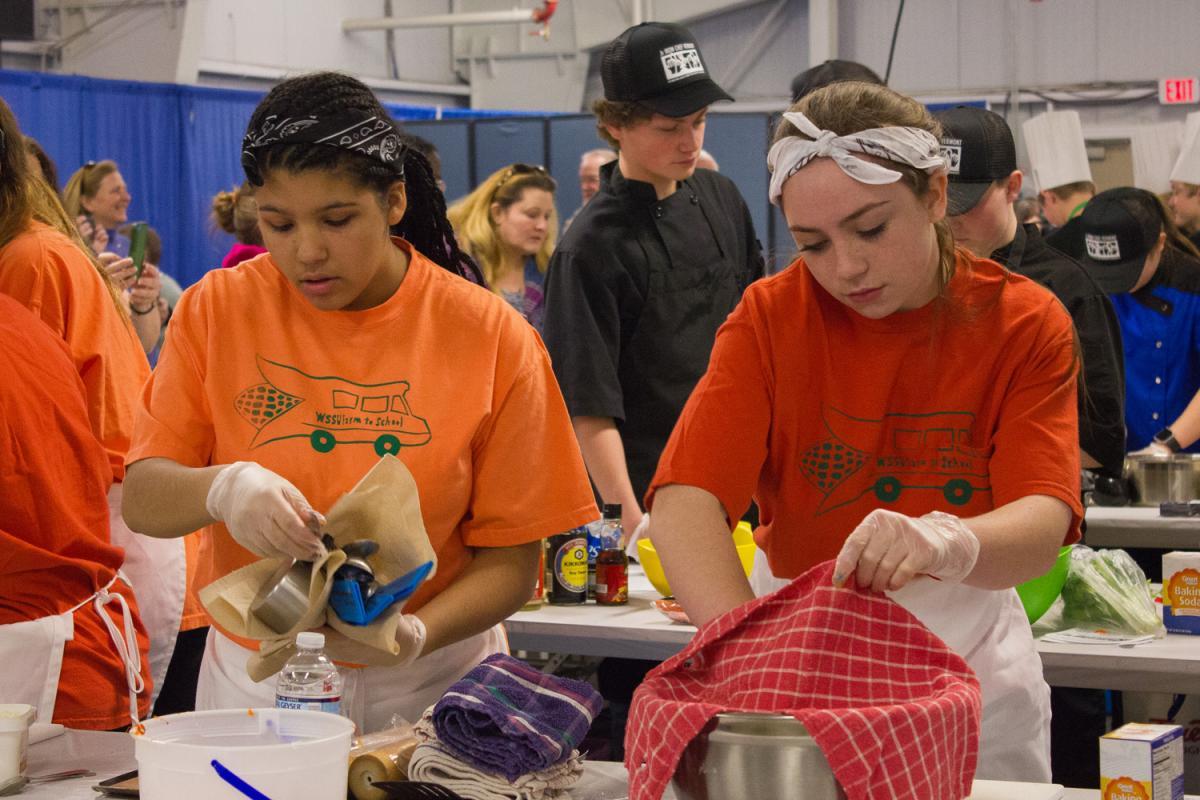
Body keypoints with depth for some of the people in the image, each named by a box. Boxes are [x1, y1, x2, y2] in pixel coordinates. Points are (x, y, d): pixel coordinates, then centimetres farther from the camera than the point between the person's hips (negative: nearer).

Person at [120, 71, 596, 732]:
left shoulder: (491, 337, -6)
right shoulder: (215, 311, -1)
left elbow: (509, 560, -4)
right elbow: (142, 500, -3)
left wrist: (414, 633, -22)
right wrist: (221, 489, -24)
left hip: (432, 679, -1)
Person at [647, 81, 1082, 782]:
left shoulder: (1026, 323, -8)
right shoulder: (771, 317, -8)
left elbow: (1042, 523, -22)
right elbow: (685, 500, -21)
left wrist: (946, 542, -45)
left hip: (968, 652, 0)